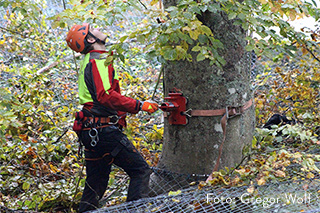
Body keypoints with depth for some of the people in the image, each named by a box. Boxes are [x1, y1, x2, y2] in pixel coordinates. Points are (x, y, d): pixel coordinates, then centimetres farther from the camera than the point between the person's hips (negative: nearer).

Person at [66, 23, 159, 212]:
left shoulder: (88, 62, 20)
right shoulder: (98, 61, -11)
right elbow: (106, 95, -24)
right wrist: (139, 106, -22)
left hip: (91, 132, 10)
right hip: (104, 130, -10)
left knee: (96, 181, 17)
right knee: (141, 171, -8)